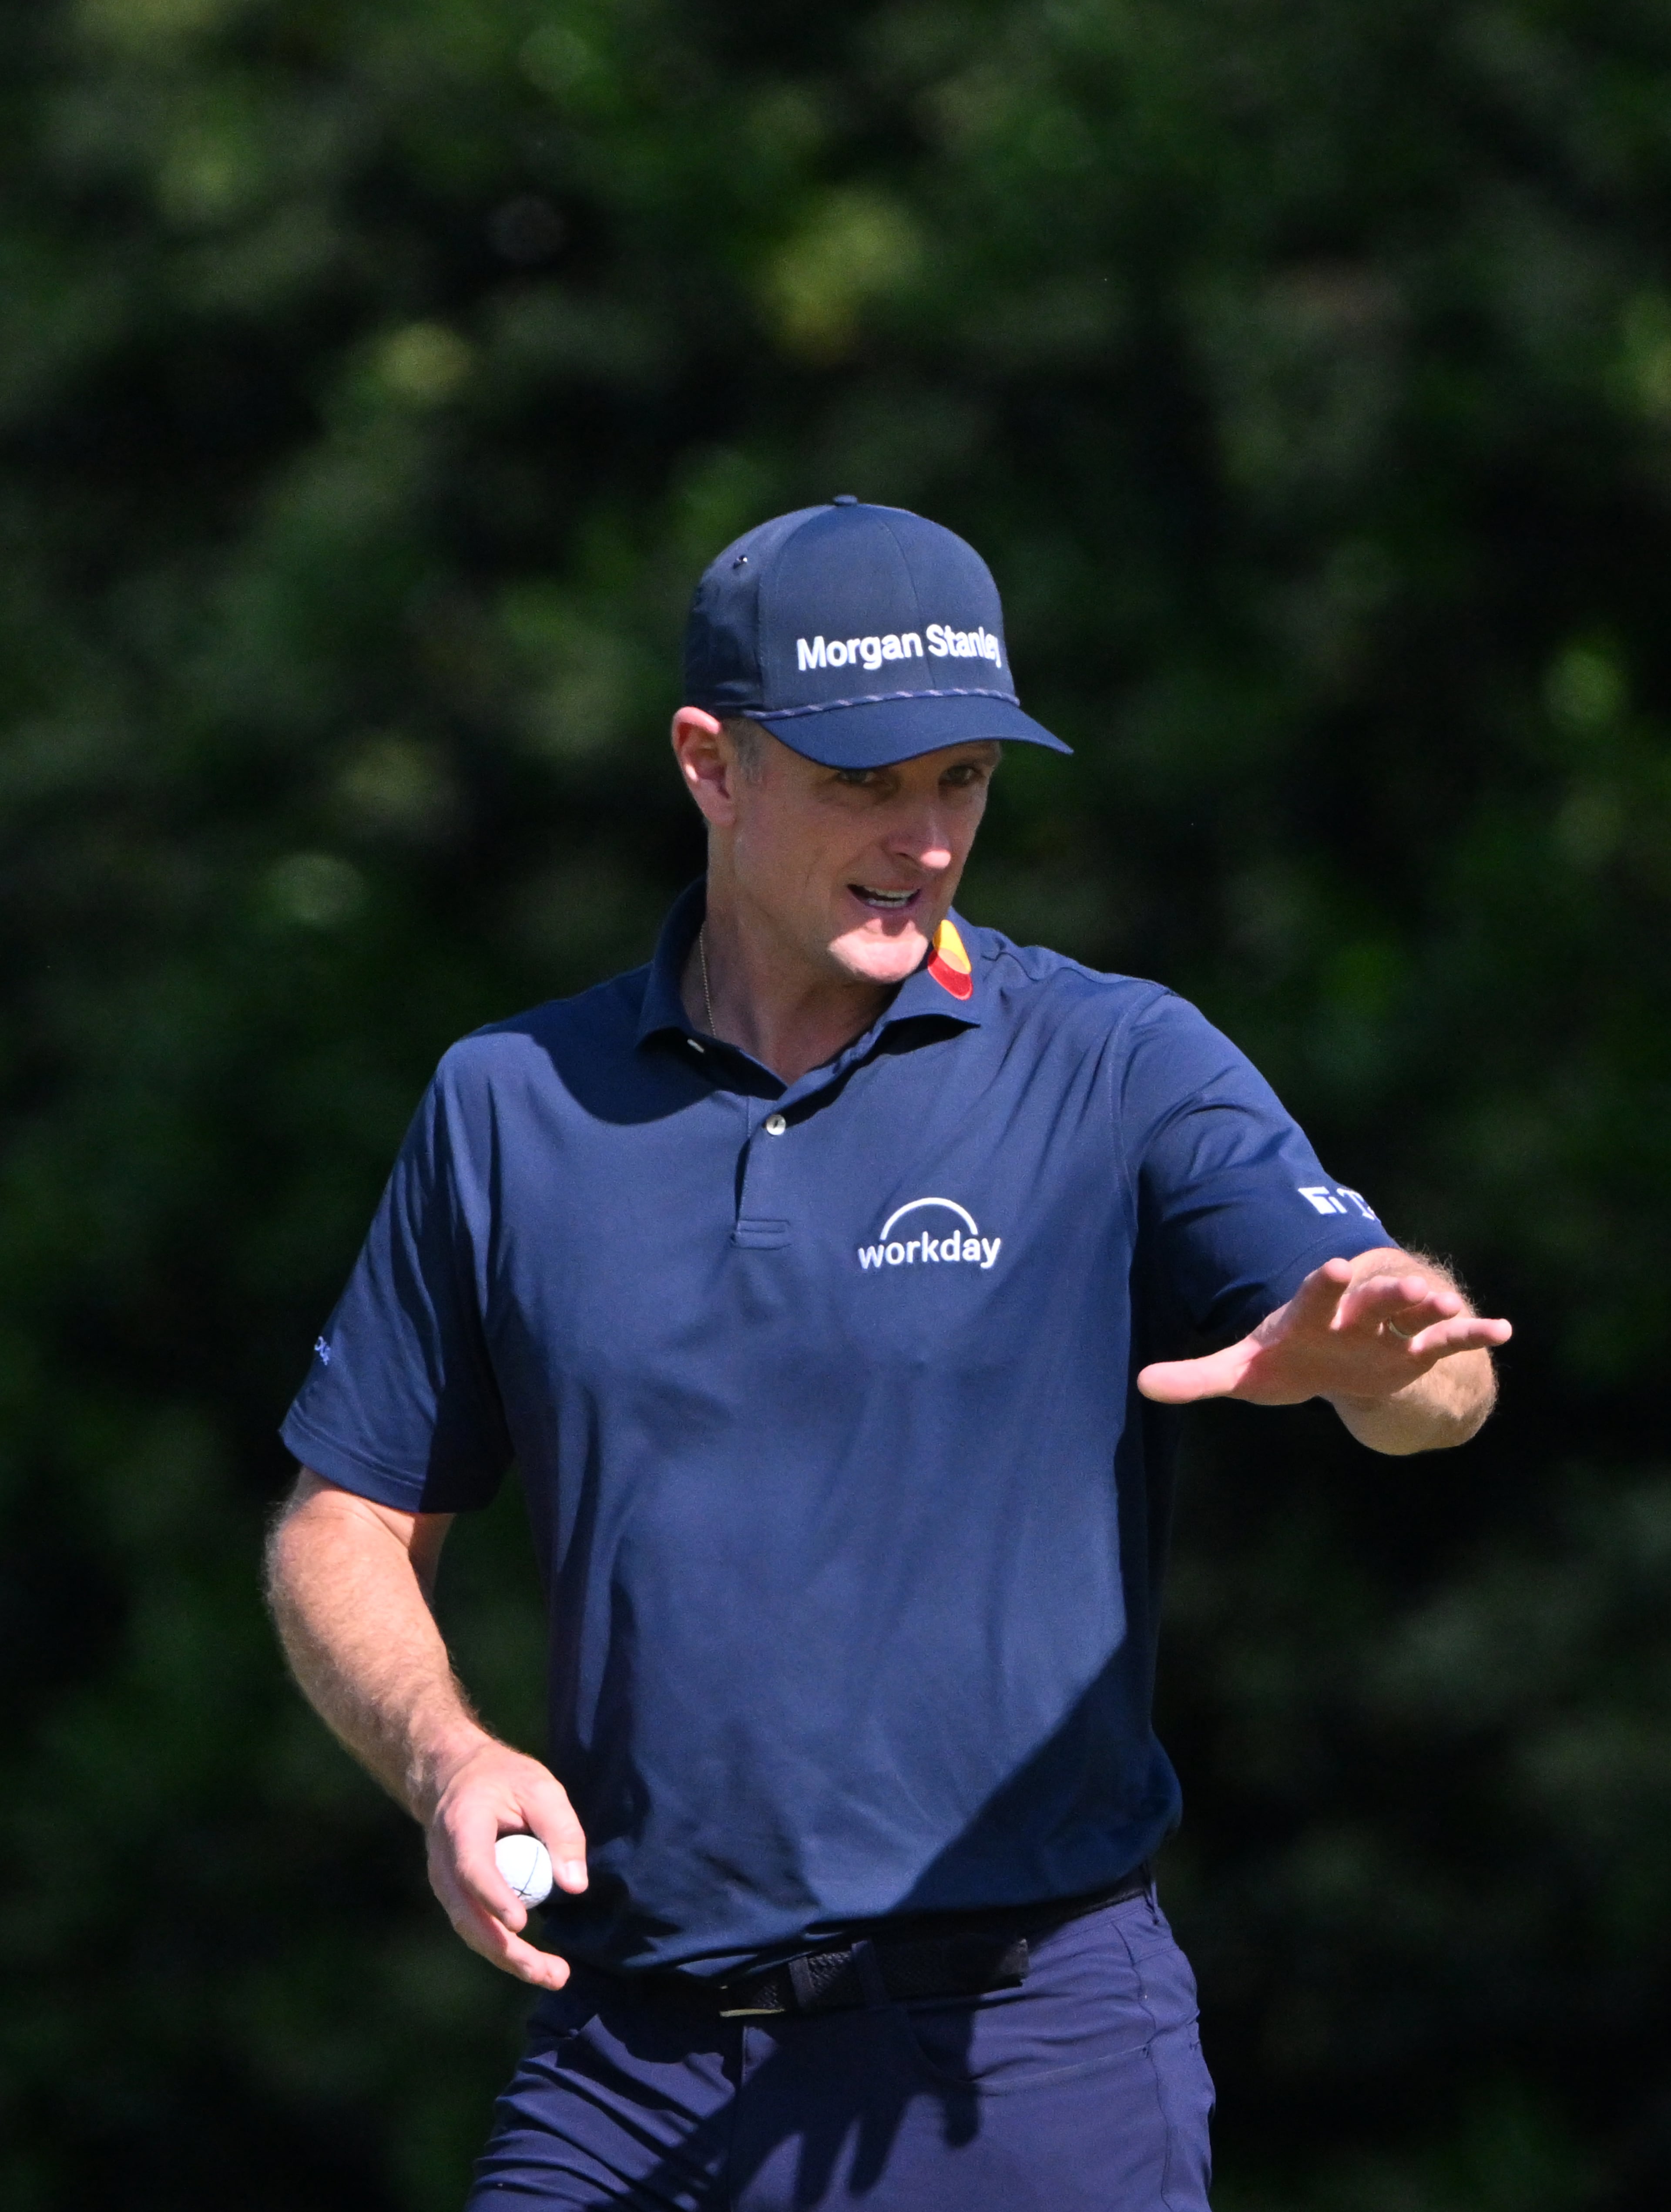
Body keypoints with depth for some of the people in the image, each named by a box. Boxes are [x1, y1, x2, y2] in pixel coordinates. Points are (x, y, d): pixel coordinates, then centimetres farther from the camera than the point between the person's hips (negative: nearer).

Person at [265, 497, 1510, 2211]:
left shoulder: (1119, 1069, -1)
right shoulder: (510, 1104, 9)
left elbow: (1440, 1385, -15)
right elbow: (348, 1526, 14)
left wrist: (1361, 1345, -39)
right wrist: (444, 1758, -6)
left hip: (1023, 2056, -2)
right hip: (628, 2060, 2)